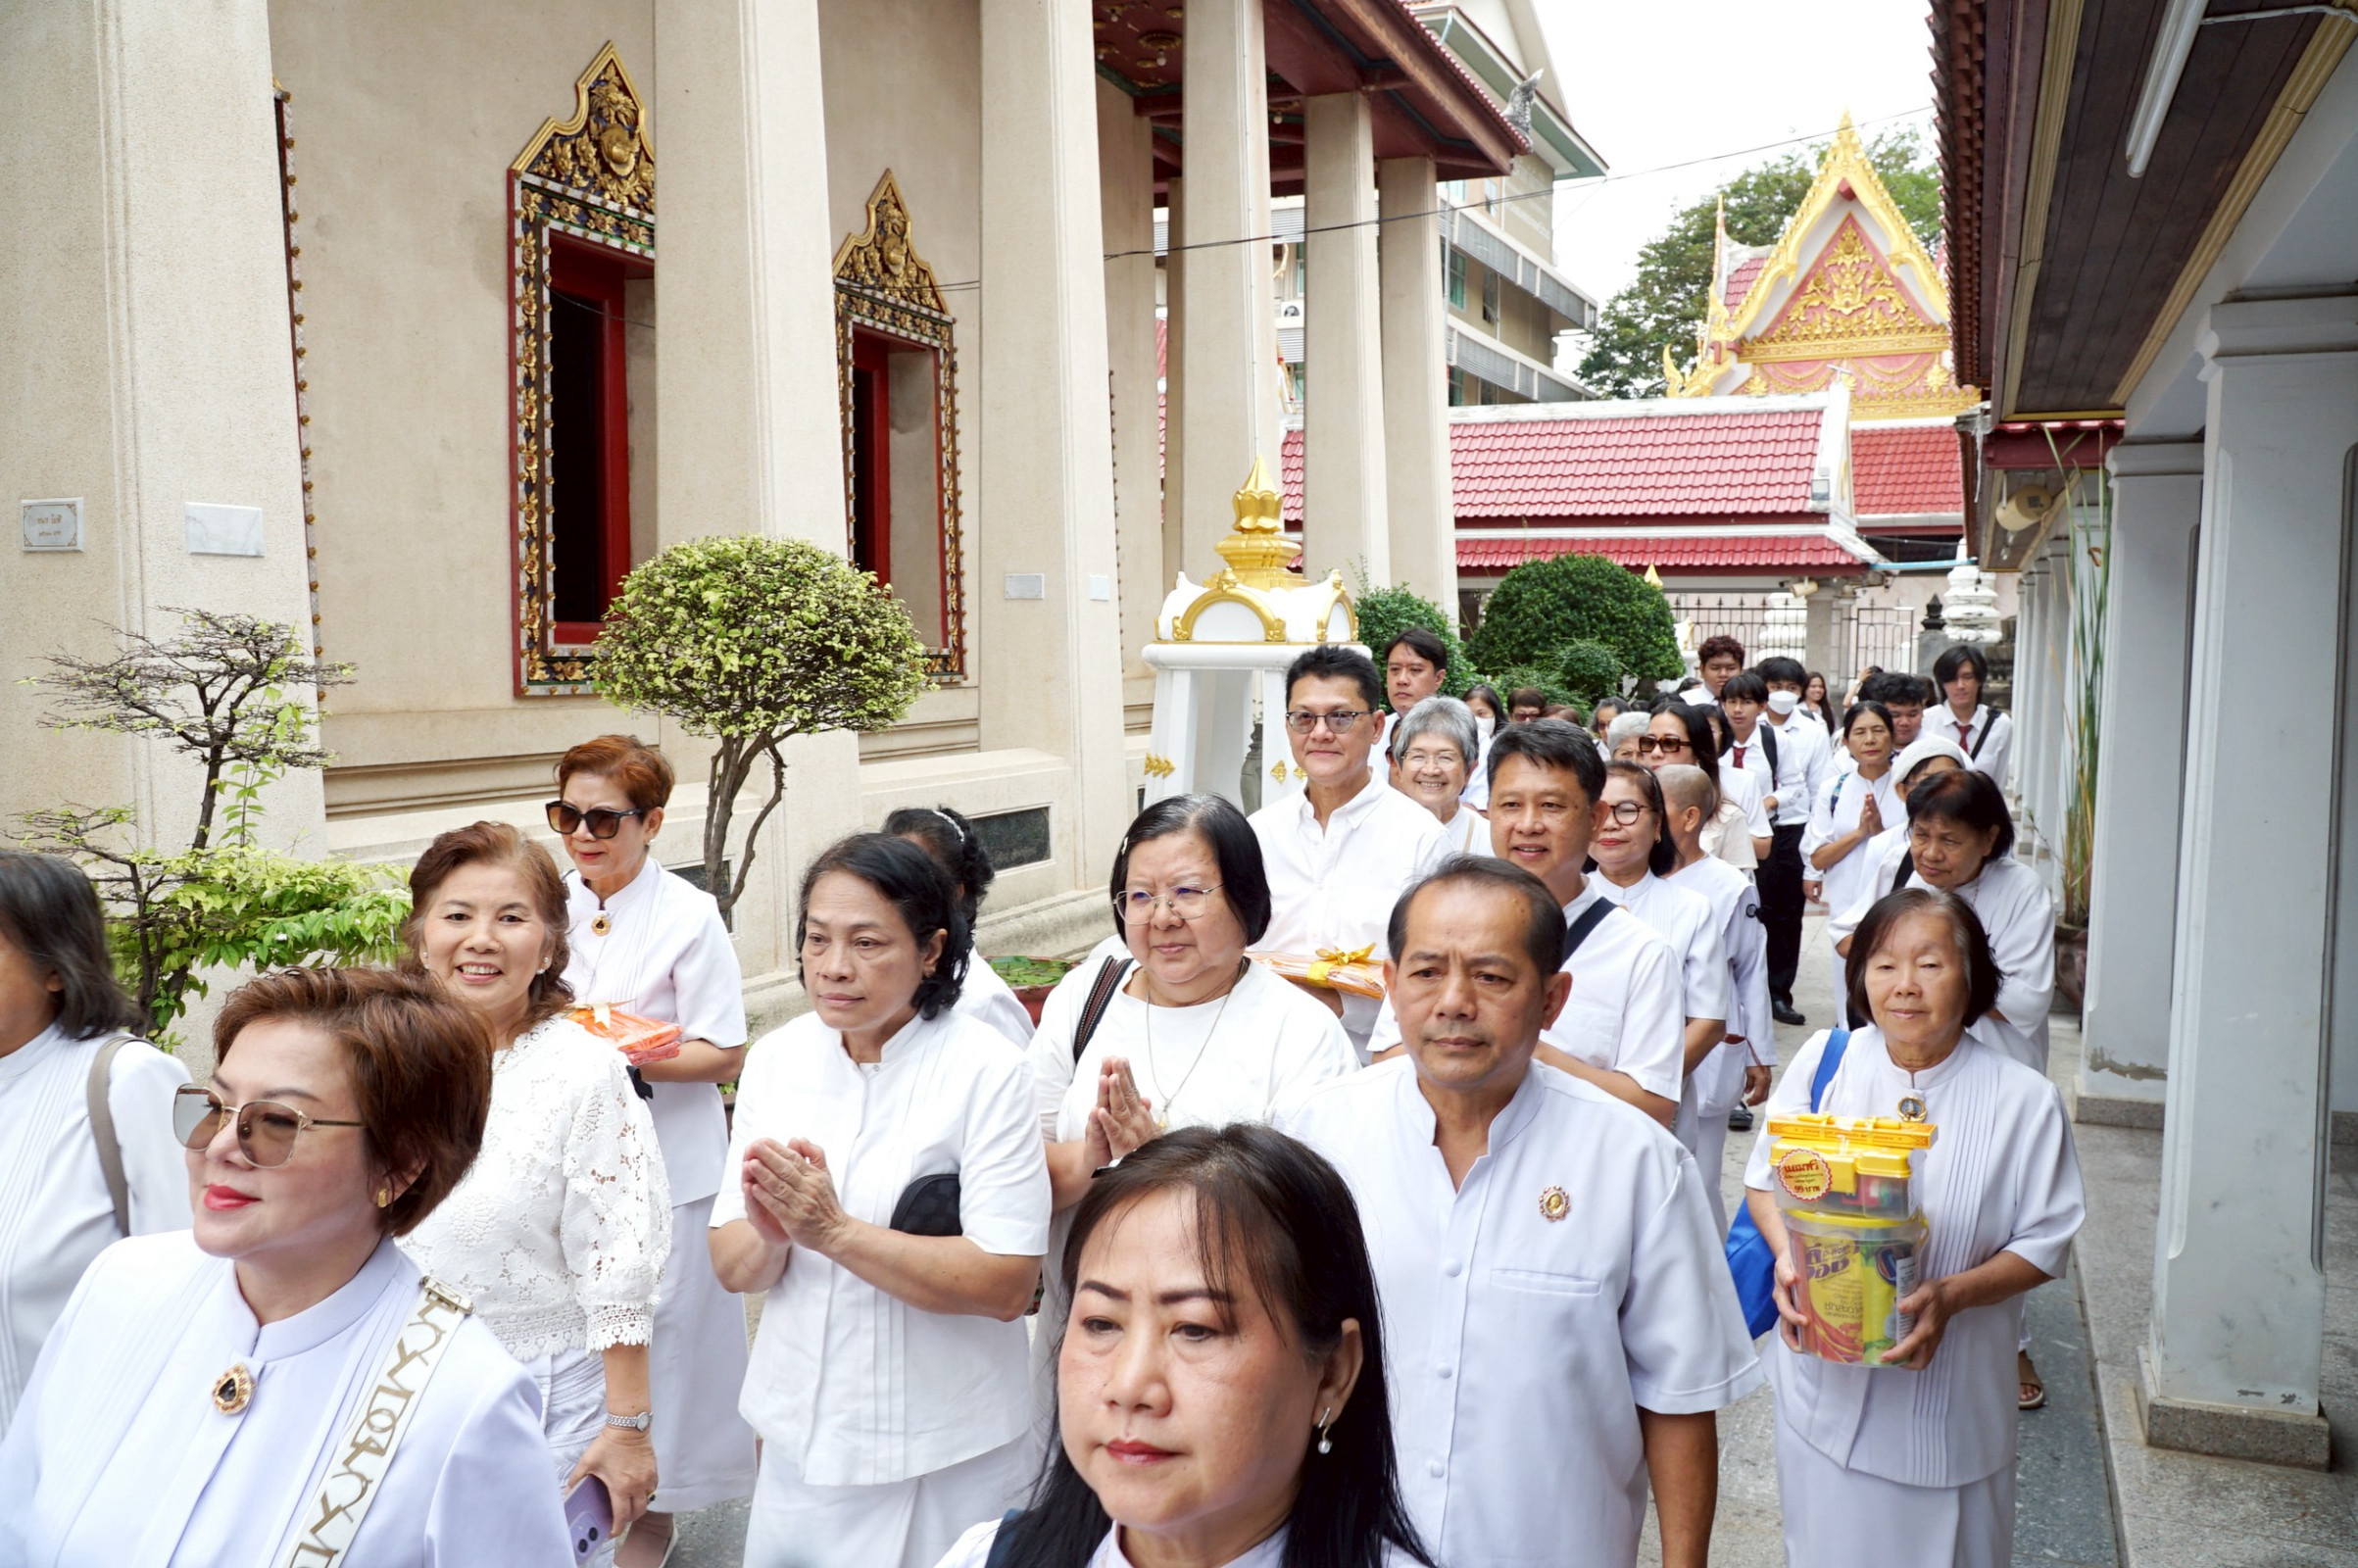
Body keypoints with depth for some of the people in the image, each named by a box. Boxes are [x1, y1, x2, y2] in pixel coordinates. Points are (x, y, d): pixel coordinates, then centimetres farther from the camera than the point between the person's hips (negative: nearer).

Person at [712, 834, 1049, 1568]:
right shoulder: (775, 1059, -3)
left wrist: (834, 1231, -26)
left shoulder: (986, 1070, -17)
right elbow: (732, 1268, -1)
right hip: (801, 1436, 4)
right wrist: (769, 1235, -23)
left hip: (945, 1453, -4)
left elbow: (1008, 1286, -20)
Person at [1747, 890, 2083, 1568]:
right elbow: (1765, 1180, 3)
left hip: (1947, 1394, -1)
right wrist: (1787, 1256, -17)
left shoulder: (2025, 1100, -9)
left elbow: (2043, 1245, -5)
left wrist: (1952, 1294, -22)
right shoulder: (1823, 1063, -5)